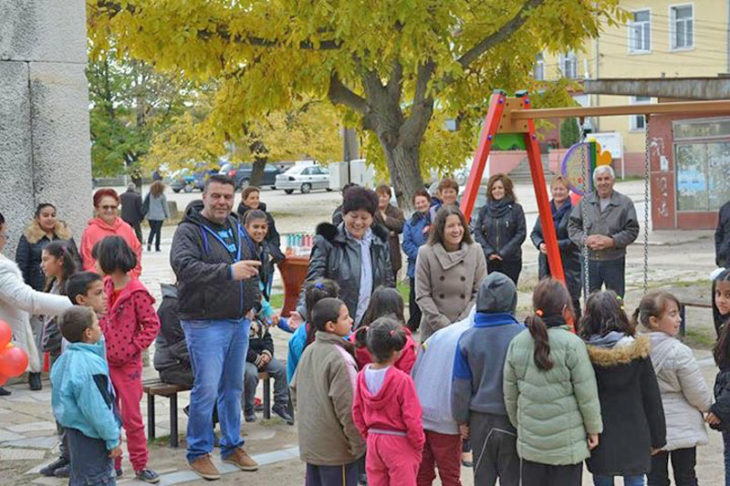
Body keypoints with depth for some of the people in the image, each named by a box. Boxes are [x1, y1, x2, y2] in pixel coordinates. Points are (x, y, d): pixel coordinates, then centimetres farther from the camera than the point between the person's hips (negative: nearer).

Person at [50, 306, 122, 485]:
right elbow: (98, 409, -23)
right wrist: (113, 439, -17)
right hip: (92, 436, -9)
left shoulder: (67, 358, 4)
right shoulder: (90, 365, -24)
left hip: (75, 431, 9)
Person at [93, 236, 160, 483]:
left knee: (132, 417, 1)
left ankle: (140, 465, 12)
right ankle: (112, 464, 22)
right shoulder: (106, 287, 6)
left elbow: (152, 325, -14)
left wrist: (132, 349, -17)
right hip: (105, 361, 7)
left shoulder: (136, 291, -15)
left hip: (127, 364, -6)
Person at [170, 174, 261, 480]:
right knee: (206, 389, -7)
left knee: (233, 388, 14)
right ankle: (198, 452, 7)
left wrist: (252, 302, 13)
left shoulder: (237, 229, 13)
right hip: (205, 324, -7)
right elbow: (184, 266, -28)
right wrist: (228, 271, -37)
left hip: (239, 322, 7)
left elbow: (252, 268, 26)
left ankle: (232, 446, 26)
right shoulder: (189, 231, -10)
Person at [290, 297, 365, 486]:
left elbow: (295, 390, 15)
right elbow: (347, 407, -19)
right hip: (335, 448, -8)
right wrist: (357, 444, -10)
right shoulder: (340, 359, -20)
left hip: (309, 443, 8)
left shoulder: (309, 351, 5)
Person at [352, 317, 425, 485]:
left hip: (373, 441, 6)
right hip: (399, 445, -5)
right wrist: (419, 444, -1)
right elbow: (411, 418, -16)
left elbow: (356, 411, 7)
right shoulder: (402, 380, -20)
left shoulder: (362, 376, -2)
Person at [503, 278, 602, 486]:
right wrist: (594, 429, 3)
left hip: (529, 442, 4)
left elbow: (510, 395, 8)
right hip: (567, 444, -4)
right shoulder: (571, 344, -15)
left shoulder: (516, 344, 0)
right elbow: (587, 394, -10)